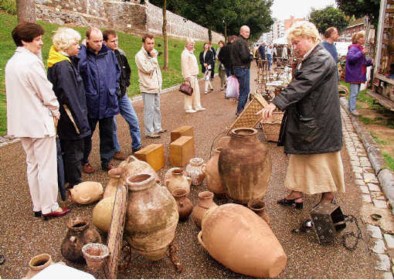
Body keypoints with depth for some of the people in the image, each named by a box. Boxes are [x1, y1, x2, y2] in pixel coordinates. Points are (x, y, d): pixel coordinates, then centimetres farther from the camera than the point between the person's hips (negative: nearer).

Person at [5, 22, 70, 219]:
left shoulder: (11, 63, 11)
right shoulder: (31, 62, -16)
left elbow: (21, 92, 15)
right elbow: (46, 92, -14)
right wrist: (55, 112, 1)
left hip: (22, 121, 9)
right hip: (39, 121, -9)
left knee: (33, 165, 15)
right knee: (47, 166, 1)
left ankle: (38, 206, 23)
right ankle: (49, 207, 10)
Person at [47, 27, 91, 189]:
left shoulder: (62, 62, 9)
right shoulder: (64, 66, -20)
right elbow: (69, 96, -23)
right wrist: (80, 120, -21)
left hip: (64, 117, 10)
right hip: (70, 117, -10)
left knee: (66, 149, 19)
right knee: (74, 151, 2)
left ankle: (67, 180, 33)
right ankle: (75, 185, 15)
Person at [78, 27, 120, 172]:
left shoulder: (109, 54, 3)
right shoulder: (82, 56, -10)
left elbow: (117, 72, 15)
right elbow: (80, 66, -34)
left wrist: (115, 88, 8)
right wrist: (83, 48, -21)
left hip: (108, 102, 4)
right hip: (90, 103, -3)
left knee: (108, 134, 12)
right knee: (87, 134, 12)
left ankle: (107, 161, 27)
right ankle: (84, 162, 29)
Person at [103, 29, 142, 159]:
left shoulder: (120, 54, 4)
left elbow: (127, 71, 18)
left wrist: (126, 83, 9)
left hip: (122, 95, 6)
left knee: (134, 120, 8)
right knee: (112, 125, 6)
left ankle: (137, 146, 24)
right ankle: (116, 151, 22)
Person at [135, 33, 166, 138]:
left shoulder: (153, 53, 13)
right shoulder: (140, 55, -13)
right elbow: (147, 69, -23)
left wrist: (159, 82, 16)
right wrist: (153, 58, -15)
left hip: (156, 86, 8)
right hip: (147, 87, -8)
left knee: (156, 109, 16)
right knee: (149, 110, -5)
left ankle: (157, 128, 27)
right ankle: (149, 132, 1)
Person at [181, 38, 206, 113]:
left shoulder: (191, 53, 20)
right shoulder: (185, 53, -11)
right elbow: (185, 66, -18)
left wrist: (195, 74, 19)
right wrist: (187, 76, -23)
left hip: (194, 75, 10)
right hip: (189, 76, -10)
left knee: (196, 91, 12)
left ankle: (197, 106, 20)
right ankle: (188, 108, -2)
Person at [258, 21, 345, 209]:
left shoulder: (321, 59, -18)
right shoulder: (309, 59, 11)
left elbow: (300, 85, -29)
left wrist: (275, 103, -36)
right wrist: (279, 104, 12)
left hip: (319, 123, -9)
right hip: (305, 120, 9)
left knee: (322, 160, 5)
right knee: (299, 156, 13)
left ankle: (328, 197, 23)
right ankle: (297, 194, 24)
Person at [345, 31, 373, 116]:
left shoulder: (361, 48, 14)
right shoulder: (353, 48, -14)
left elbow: (363, 62, 20)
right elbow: (350, 58, -32)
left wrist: (370, 61, 2)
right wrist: (361, 53, -32)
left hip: (359, 75, 9)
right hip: (353, 74, -9)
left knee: (356, 92, 15)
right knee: (354, 92, -6)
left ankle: (351, 106, 25)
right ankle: (352, 109, 2)